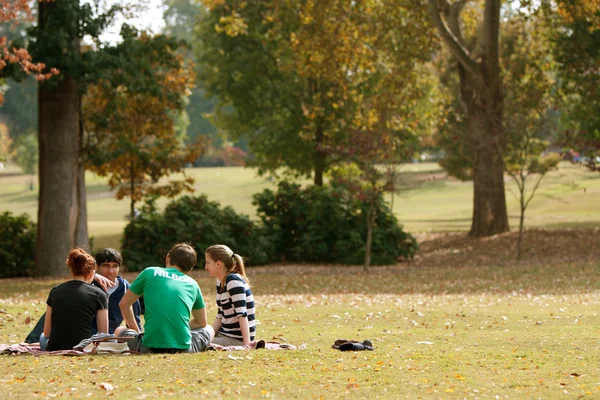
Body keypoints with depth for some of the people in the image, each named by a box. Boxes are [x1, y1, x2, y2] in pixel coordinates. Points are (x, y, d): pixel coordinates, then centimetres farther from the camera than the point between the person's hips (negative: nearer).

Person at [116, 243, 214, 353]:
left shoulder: (149, 272, 12)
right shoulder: (192, 284, 14)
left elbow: (124, 304, 21)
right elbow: (201, 323, 26)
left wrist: (136, 330, 32)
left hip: (150, 347, 0)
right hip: (183, 347, 0)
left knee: (119, 331, 30)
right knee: (208, 330, 33)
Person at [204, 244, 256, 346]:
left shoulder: (233, 280, -16)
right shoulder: (220, 282, 12)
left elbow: (242, 314, -24)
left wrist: (246, 344, -30)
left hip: (237, 340, -9)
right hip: (225, 334, 10)